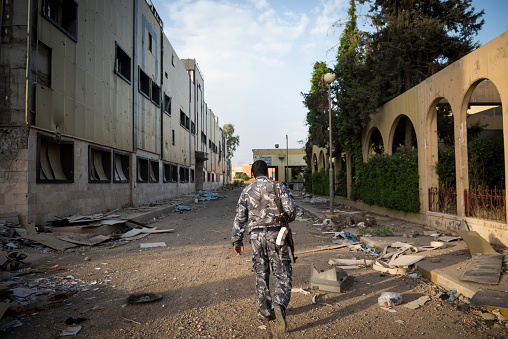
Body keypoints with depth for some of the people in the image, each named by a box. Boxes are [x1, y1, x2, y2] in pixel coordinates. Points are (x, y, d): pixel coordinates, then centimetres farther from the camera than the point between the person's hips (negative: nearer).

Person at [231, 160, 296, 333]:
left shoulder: (247, 191, 7)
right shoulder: (279, 187, 1)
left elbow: (240, 217, 5)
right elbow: (290, 209, -8)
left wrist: (237, 240, 10)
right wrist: (285, 218, 15)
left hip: (256, 236, 2)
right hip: (276, 234, -2)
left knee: (261, 274, 14)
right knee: (283, 274, 3)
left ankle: (265, 311, 23)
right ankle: (279, 304, -20)